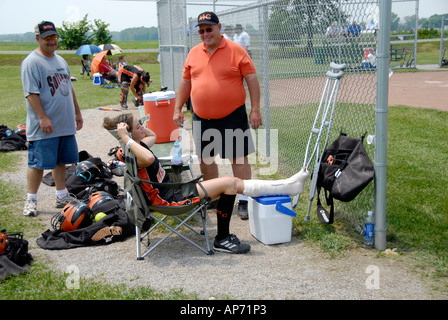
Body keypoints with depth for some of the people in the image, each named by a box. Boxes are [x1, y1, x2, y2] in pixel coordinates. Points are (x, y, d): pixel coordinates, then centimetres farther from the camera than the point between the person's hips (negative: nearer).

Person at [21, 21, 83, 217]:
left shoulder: (60, 61, 17)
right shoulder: (31, 62, -9)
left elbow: (69, 89, 23)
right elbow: (31, 93, -16)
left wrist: (77, 112, 21)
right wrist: (42, 117, -22)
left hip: (66, 125, 8)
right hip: (43, 127, -8)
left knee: (60, 161, 14)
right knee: (38, 163, -2)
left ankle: (62, 197, 24)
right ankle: (31, 200, 9)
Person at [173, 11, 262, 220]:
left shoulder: (236, 51, -6)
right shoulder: (194, 53, 8)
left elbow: (252, 80, -6)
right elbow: (185, 83, 14)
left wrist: (255, 109, -12)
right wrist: (177, 109, 10)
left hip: (232, 116, -4)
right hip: (201, 118, 5)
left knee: (238, 158, -1)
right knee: (205, 158, 13)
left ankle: (244, 200, 9)